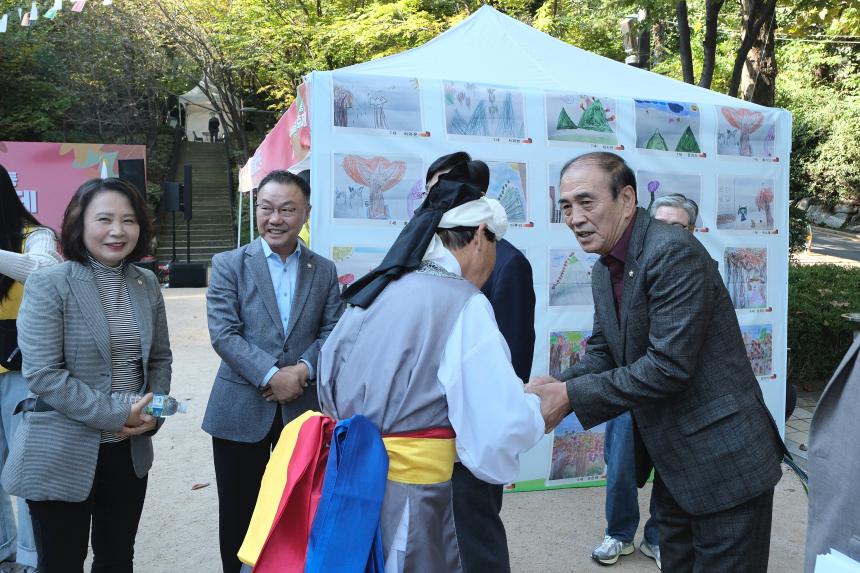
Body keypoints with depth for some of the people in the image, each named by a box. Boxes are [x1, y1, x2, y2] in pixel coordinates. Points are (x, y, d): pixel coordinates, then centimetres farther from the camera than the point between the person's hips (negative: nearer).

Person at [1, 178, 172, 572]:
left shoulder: (147, 284, 4)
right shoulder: (48, 285, -12)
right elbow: (42, 374, -18)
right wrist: (115, 415, -20)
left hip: (130, 449, 5)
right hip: (62, 454, -5)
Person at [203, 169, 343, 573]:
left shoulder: (324, 270, 6)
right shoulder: (229, 264, -1)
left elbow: (332, 332, 3)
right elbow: (223, 333, -10)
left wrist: (304, 370, -15)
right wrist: (271, 375, -19)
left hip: (303, 406, 2)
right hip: (241, 408, -2)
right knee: (238, 510, 11)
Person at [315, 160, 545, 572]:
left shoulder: (374, 291, 6)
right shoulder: (464, 305, -14)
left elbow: (328, 384, 11)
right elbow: (503, 427, -18)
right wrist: (537, 410, 2)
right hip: (405, 492, -7)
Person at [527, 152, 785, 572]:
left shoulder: (673, 251, -21)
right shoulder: (604, 271, 6)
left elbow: (668, 366, -26)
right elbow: (602, 354, 8)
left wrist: (570, 396, -23)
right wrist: (555, 386, -12)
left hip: (723, 460, -8)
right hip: (671, 462, 8)